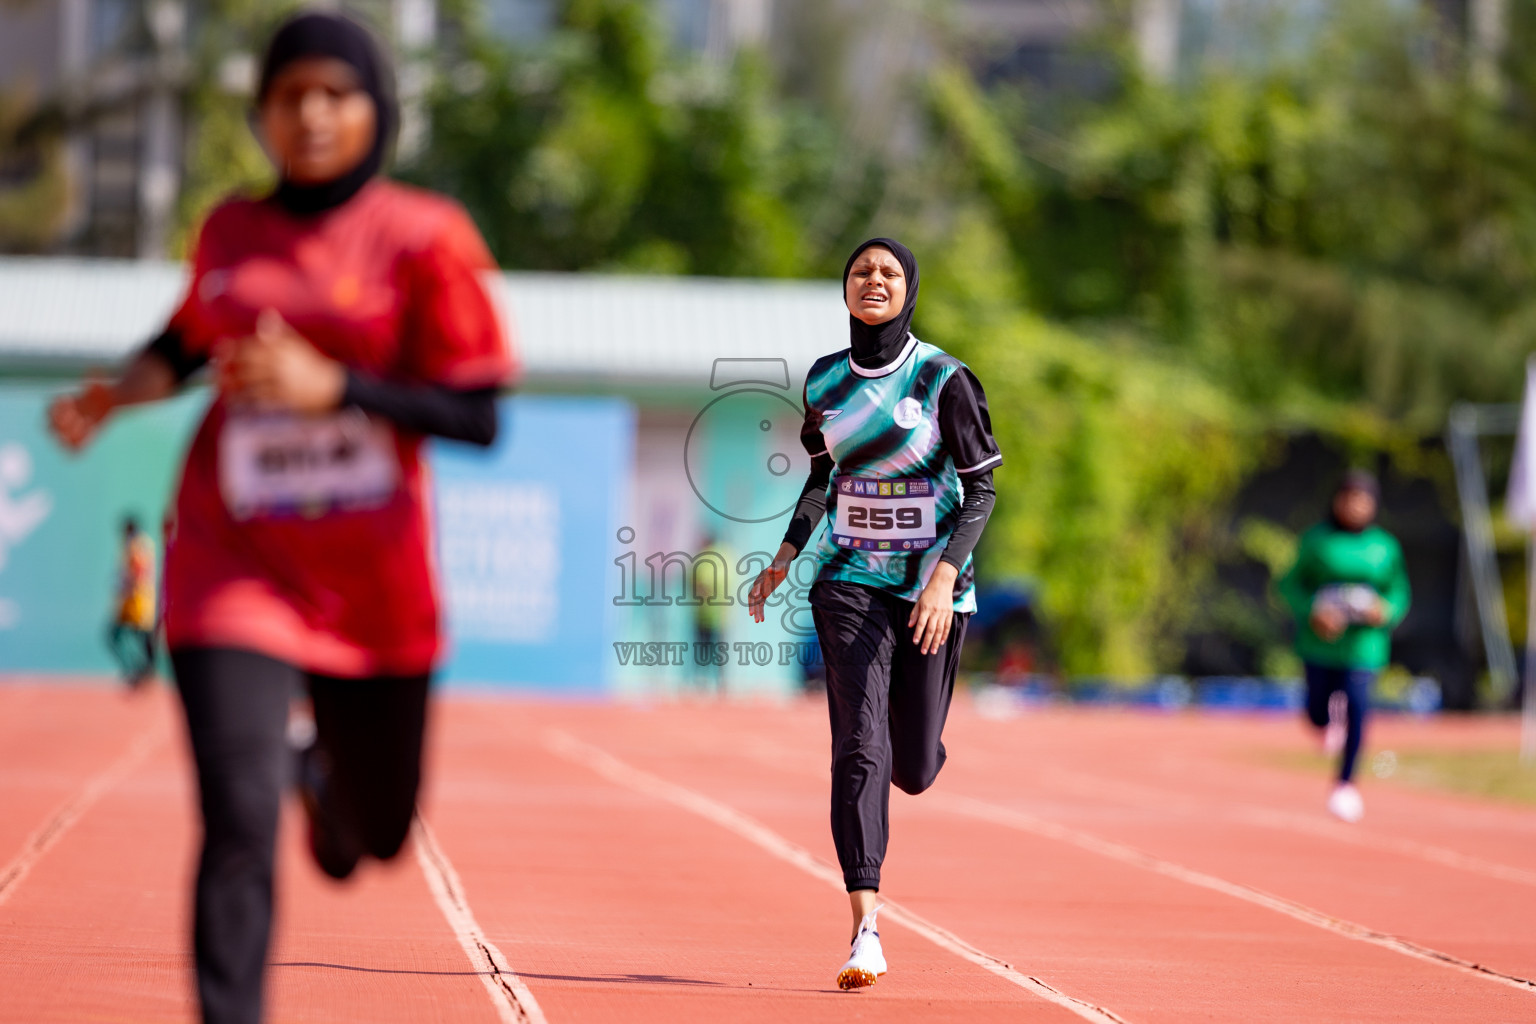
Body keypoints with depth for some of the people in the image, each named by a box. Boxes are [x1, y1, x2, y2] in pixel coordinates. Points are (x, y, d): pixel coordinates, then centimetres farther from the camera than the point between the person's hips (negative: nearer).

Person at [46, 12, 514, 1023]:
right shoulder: (230, 232, 5)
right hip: (236, 562, 0)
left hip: (372, 582, 0)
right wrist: (115, 396, 6)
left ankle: (329, 781, 54)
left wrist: (332, 389, -20)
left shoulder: (425, 238, -5)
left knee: (377, 831, 17)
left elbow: (479, 416, -10)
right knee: (238, 825, -17)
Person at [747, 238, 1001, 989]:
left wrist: (944, 575, -18)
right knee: (859, 750, -15)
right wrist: (784, 558, 14)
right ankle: (866, 933, -18)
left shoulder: (942, 379, -8)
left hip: (932, 586, -1)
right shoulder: (824, 380, 4)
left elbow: (982, 487, -6)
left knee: (914, 769, 5)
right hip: (852, 582, 1)